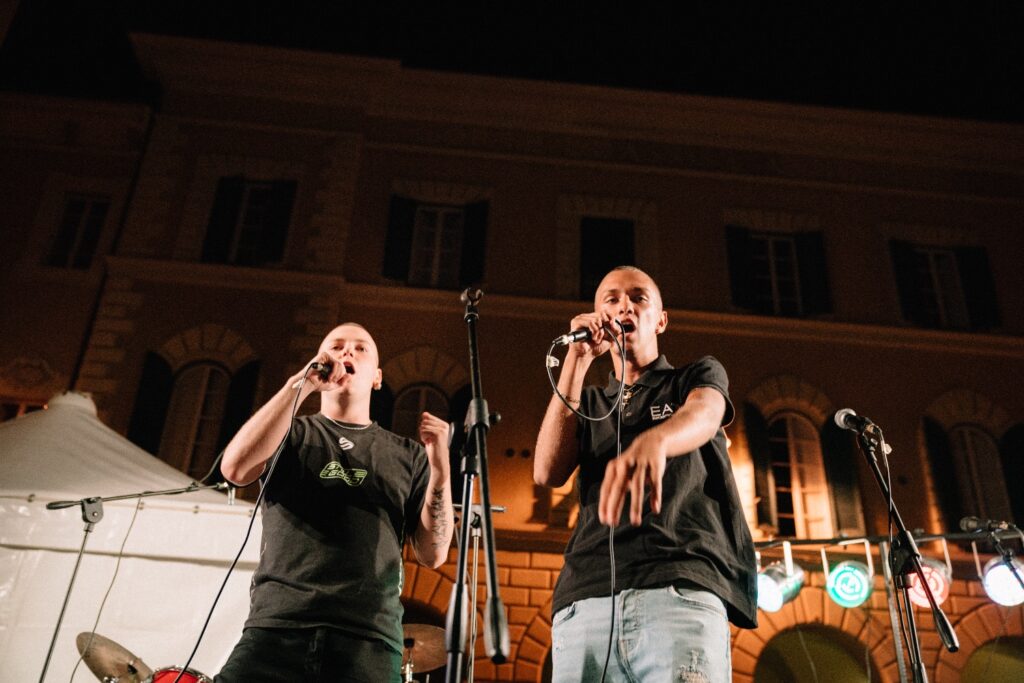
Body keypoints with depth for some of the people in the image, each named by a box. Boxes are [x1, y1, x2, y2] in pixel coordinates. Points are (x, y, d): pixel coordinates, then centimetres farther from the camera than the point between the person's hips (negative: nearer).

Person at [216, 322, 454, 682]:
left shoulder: (408, 455, 14)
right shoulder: (289, 433, 14)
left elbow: (432, 554, 8)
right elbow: (235, 469, -7)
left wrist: (440, 467, -6)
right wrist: (300, 384, -6)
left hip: (370, 639, 1)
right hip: (276, 626, 0)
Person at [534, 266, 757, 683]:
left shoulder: (699, 376, 17)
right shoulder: (588, 403, 25)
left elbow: (702, 415, -9)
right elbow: (548, 472, 6)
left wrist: (654, 441, -33)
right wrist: (577, 362, 8)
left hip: (683, 588, -3)